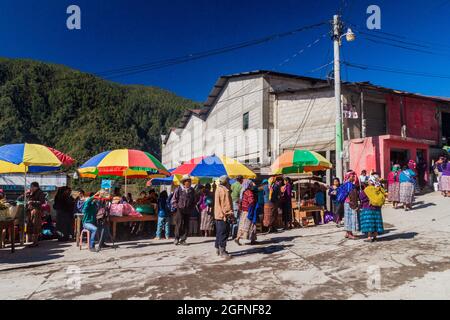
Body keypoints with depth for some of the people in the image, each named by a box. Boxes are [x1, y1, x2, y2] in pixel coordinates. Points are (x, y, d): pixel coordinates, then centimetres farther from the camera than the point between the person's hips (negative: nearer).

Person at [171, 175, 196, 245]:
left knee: (186, 226, 4)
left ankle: (183, 240, 13)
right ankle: (176, 239, 9)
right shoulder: (178, 189, -4)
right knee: (179, 225, -5)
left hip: (188, 211, 4)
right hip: (180, 210, -4)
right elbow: (174, 199, 2)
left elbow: (194, 201, 17)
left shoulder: (192, 190, 8)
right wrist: (176, 207, -5)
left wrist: (192, 208, 8)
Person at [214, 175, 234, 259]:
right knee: (224, 234, -6)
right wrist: (231, 214, -13)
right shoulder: (224, 191, -14)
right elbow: (227, 204, -16)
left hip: (218, 215, 10)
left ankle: (218, 249, 24)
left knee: (219, 233, 16)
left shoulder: (218, 189, 15)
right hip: (223, 215, -10)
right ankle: (222, 251, -3)